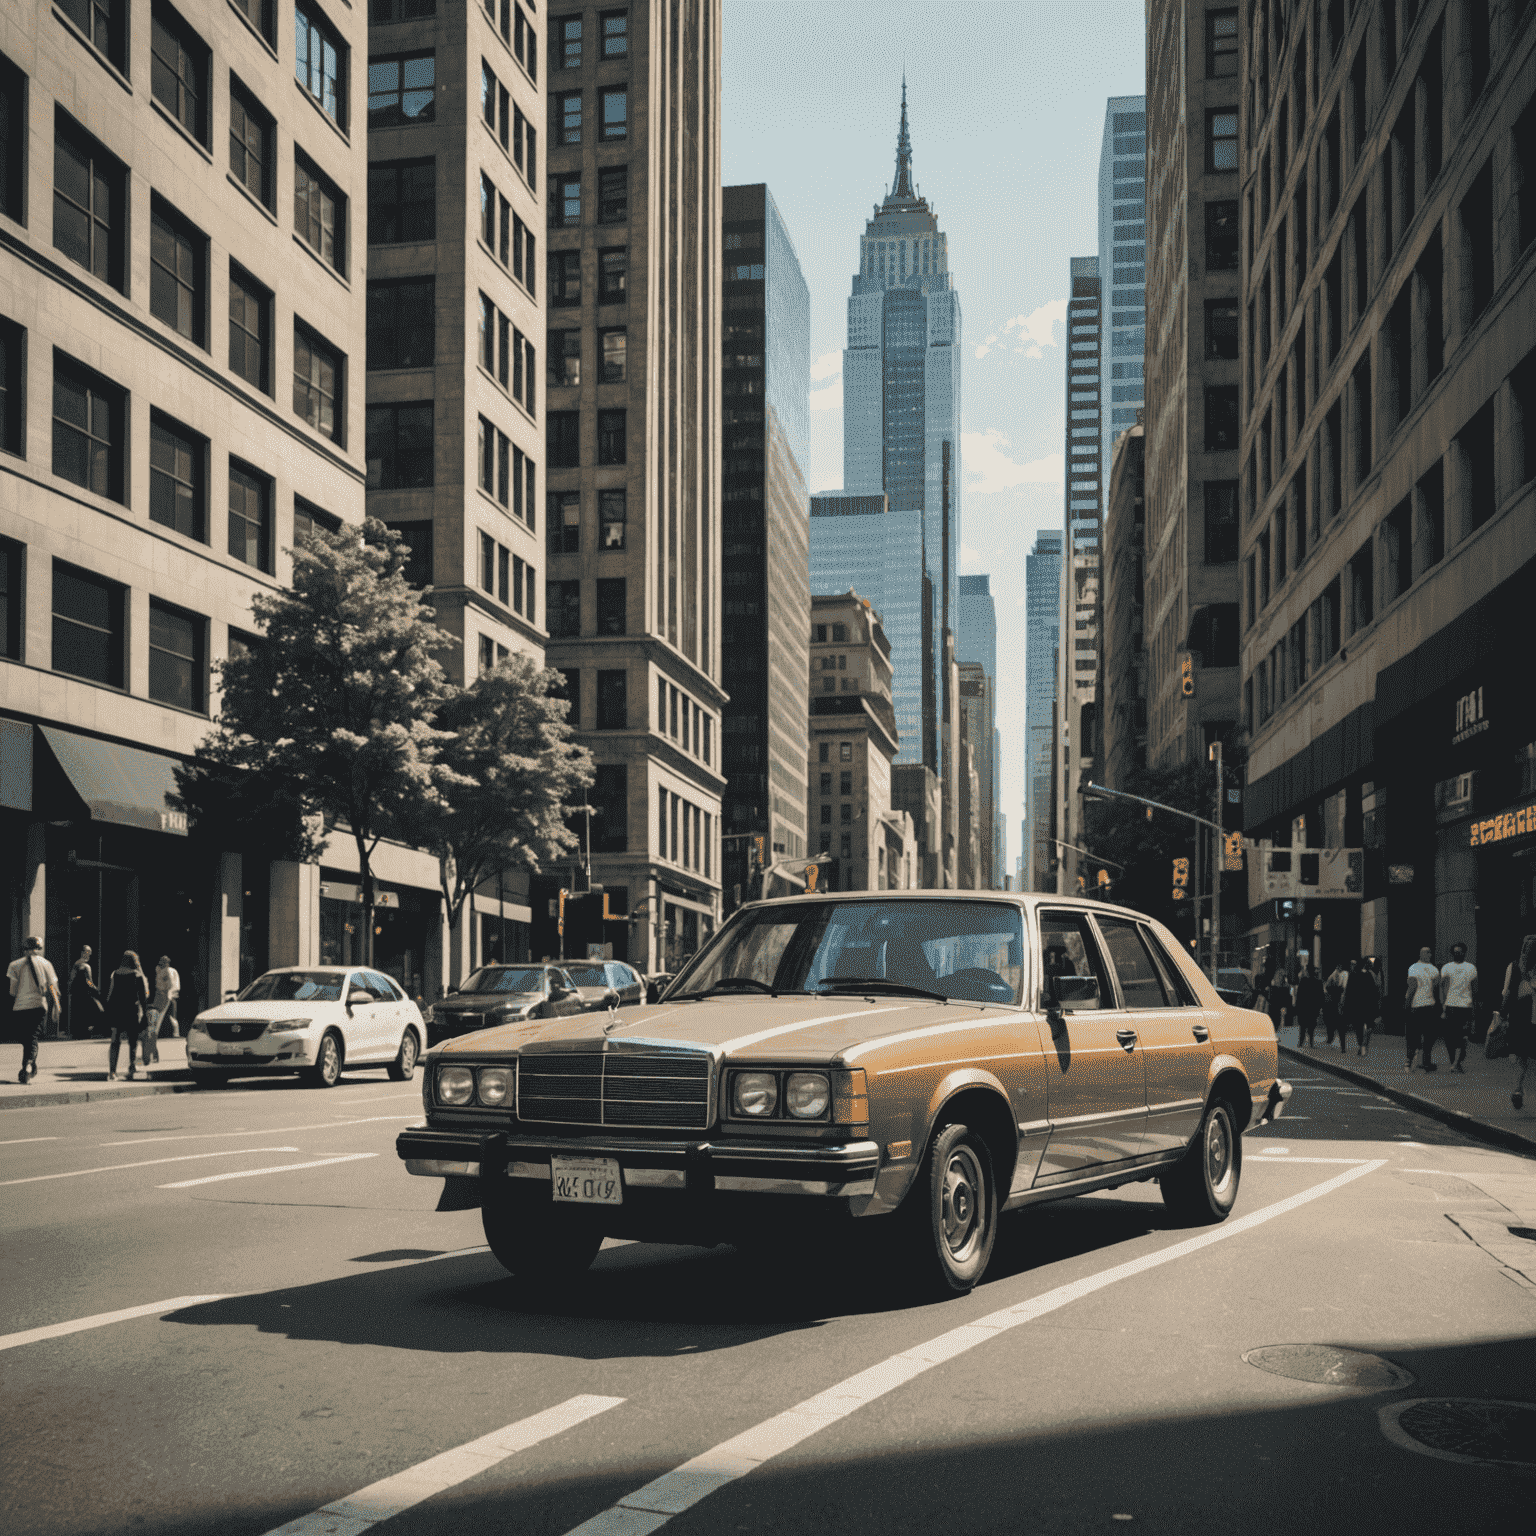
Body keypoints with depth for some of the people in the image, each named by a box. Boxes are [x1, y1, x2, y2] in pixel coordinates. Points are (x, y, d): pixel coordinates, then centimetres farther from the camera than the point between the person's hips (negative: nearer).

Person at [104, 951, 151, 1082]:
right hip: (132, 1012, -3)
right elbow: (144, 996, -5)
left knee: (115, 1042, 6)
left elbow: (109, 996, 6)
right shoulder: (137, 975, -5)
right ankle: (131, 1072, 4)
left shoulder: (115, 974, 4)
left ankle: (111, 1072, -4)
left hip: (116, 1012, 3)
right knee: (133, 1043, 8)